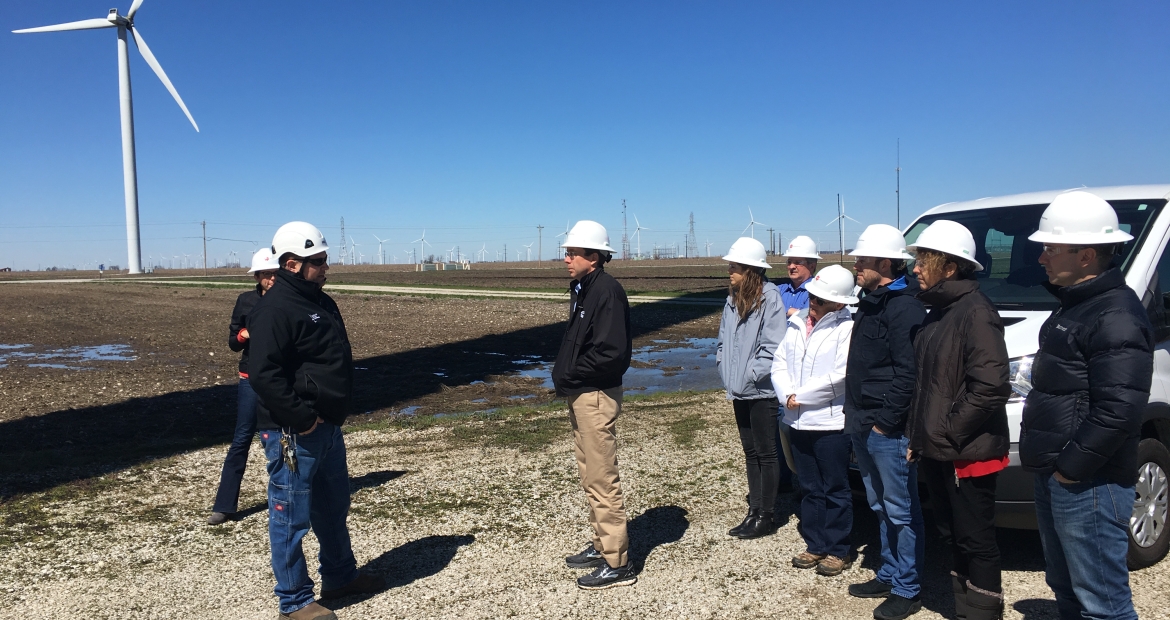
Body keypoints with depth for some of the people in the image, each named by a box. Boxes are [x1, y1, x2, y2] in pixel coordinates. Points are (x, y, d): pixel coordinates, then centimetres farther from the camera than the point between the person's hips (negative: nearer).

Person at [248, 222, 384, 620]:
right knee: (292, 517, 3)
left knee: (333, 508, 22)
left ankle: (341, 576, 39)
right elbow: (263, 374, -27)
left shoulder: (320, 302, 12)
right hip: (294, 434, -10)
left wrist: (335, 412, 14)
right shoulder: (275, 310, -19)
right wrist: (302, 418, -23)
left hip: (328, 427, 10)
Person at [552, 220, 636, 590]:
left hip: (597, 396, -10)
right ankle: (601, 545, 32)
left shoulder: (606, 291, -18)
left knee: (602, 480, -4)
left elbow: (612, 352, -25)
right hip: (579, 395, 10)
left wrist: (569, 376, -16)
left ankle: (618, 564, 6)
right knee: (590, 476, 18)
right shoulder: (582, 289, 13)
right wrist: (562, 372, 3)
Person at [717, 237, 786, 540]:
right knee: (750, 452, 15)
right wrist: (724, 369, 5)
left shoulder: (770, 298, -15)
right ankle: (754, 510, 25)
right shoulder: (733, 300, 10)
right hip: (739, 390, 8)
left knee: (766, 453, 3)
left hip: (761, 391, -8)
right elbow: (724, 339, 16)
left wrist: (751, 375, -16)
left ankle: (766, 516, 13)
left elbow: (773, 347, -18)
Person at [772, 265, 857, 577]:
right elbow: (779, 363, 7)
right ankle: (815, 545, 27)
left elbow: (839, 375, -20)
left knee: (835, 490, 6)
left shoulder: (847, 329, -12)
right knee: (810, 488, 16)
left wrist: (801, 396, -13)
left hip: (831, 422, -6)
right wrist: (787, 394, -10)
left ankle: (838, 550, 19)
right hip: (798, 421, 6)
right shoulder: (797, 325, 8)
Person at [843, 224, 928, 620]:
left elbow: (908, 373, -22)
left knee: (901, 511, 3)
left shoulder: (904, 307, -16)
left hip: (888, 430, -10)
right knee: (880, 508, 18)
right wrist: (855, 416, 15)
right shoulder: (870, 304, 15)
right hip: (863, 427, 10)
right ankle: (889, 575, 31)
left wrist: (885, 421, -19)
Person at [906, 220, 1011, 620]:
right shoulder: (938, 311, 13)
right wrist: (917, 435, 13)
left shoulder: (975, 312, -17)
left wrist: (949, 431, -19)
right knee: (953, 537, 19)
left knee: (976, 541, 3)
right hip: (935, 452, 9)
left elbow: (990, 387, -25)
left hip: (968, 454, -9)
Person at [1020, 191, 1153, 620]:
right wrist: (1051, 463, 16)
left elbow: (1118, 411, -27)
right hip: (1054, 477, 10)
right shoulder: (1074, 305, 14)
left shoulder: (1116, 316, -19)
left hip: (1088, 486, -10)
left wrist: (1071, 466, -19)